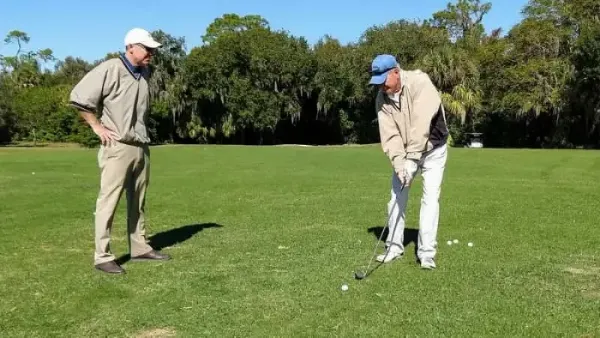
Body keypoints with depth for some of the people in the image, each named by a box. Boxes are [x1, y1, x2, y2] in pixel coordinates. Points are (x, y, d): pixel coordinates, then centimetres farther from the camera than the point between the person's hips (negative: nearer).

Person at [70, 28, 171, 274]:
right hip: (118, 147, -8)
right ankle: (102, 256, 3)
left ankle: (140, 248, 23)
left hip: (141, 146, 8)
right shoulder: (110, 69, -11)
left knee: (138, 202, 13)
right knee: (108, 201, -3)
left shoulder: (144, 72, 12)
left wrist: (142, 129, 14)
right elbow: (78, 97, -12)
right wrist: (97, 126, -11)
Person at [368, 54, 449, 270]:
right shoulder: (382, 98, -11)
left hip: (432, 149, -4)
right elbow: (390, 135, -17)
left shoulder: (419, 82, -27)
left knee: (430, 197, -9)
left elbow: (421, 125, -34)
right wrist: (399, 163, -29)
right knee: (397, 196, 3)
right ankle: (395, 246, 16)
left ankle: (426, 252, -2)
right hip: (405, 152, 4)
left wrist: (411, 159, -36)